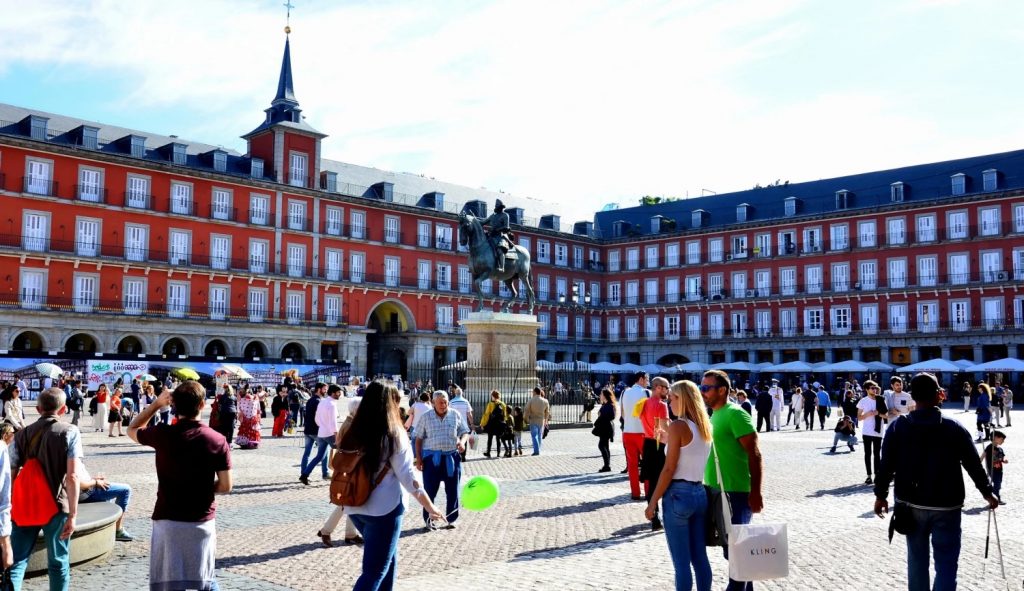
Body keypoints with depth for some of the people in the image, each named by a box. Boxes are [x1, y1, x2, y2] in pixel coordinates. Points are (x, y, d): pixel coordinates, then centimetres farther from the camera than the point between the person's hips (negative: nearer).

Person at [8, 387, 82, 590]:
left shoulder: (22, 434, 4)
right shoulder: (70, 432, -7)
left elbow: (11, 476, 3)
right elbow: (72, 476, -14)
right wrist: (73, 514, -11)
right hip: (57, 506, -2)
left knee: (16, 561, 7)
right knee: (58, 563, 10)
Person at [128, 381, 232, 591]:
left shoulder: (163, 434, -9)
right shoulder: (217, 440, -8)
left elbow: (132, 430, 14)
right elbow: (225, 487, -4)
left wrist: (156, 404, 11)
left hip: (167, 520, 0)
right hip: (202, 522, 1)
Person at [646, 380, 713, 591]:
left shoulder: (678, 426, -13)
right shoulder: (705, 427, 9)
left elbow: (669, 469, -14)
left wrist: (653, 501, -10)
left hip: (678, 494, -7)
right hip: (699, 493, 7)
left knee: (681, 561, 0)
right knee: (700, 558, 13)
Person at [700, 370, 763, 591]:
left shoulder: (735, 414, -14)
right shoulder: (715, 415, 13)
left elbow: (754, 455, -17)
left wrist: (755, 493, -21)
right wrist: (710, 487, 18)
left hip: (734, 492, -9)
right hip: (718, 491, 9)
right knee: (732, 546, 16)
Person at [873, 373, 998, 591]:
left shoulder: (897, 427, -5)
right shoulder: (954, 428, -9)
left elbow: (886, 464, -2)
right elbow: (973, 464, 0)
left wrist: (880, 494, 10)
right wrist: (987, 492, 16)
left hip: (911, 505, 2)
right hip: (946, 506, -2)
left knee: (917, 559, 16)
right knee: (946, 563, 3)